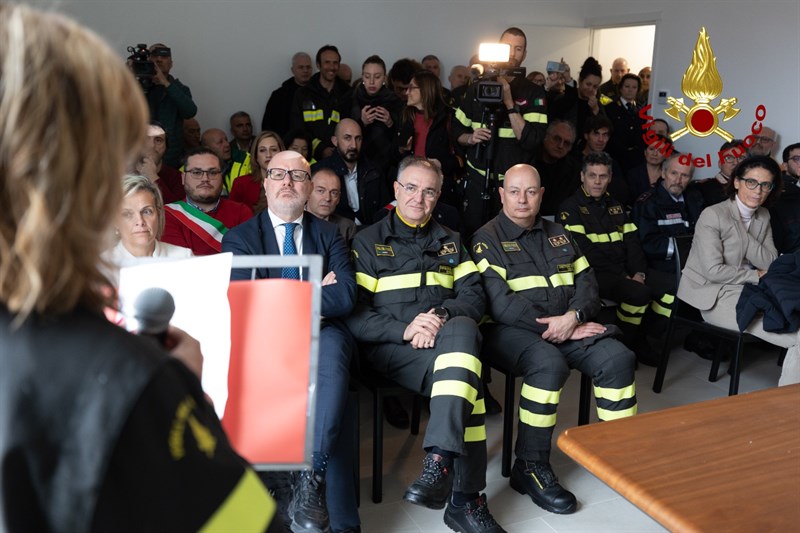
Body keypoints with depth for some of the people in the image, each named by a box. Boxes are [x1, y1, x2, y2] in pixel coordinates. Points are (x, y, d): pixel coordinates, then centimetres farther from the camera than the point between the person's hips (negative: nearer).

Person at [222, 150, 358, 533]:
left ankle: (310, 478, -37)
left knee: (332, 349, -37)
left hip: (321, 334, 2)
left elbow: (346, 296, 0)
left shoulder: (328, 235, 17)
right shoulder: (239, 238, 13)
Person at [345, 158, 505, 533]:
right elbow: (354, 316, 0)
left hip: (447, 337, 3)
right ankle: (465, 497, -33)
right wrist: (405, 329, -17)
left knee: (462, 328, -37)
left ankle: (439, 461, -44)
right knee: (468, 379, -33)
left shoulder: (451, 242, 24)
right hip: (391, 347, -2)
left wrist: (441, 315, -14)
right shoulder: (368, 242, 12)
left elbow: (473, 296, 10)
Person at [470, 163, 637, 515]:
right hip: (511, 330, -6)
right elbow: (501, 305, -13)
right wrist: (556, 328, -15)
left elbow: (586, 283, 10)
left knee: (618, 358, -17)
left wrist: (573, 317, -12)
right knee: (549, 363, -34)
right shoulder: (487, 239, -1)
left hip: (568, 325, 6)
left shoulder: (558, 234, 18)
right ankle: (530, 467, -21)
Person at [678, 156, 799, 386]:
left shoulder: (763, 217, 11)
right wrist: (756, 276, -5)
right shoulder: (713, 215, -11)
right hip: (716, 298, -7)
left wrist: (743, 235, -12)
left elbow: (771, 262, 2)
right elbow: (714, 270, -17)